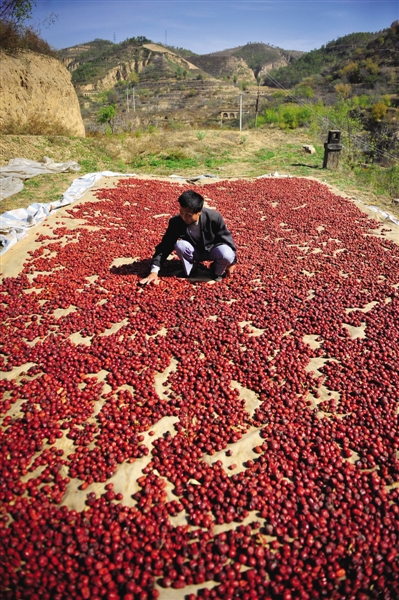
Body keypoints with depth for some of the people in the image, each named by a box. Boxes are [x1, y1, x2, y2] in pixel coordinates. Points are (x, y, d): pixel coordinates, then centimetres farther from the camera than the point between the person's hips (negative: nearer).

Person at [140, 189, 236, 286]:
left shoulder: (214, 217, -27)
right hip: (194, 252, 1)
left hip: (212, 249, 0)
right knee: (180, 245, -32)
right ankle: (189, 271, -5)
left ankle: (217, 270, 1)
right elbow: (165, 245, -19)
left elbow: (226, 238, -13)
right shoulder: (176, 222, -24)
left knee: (227, 255, -35)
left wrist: (231, 262, -6)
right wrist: (154, 271, -28)